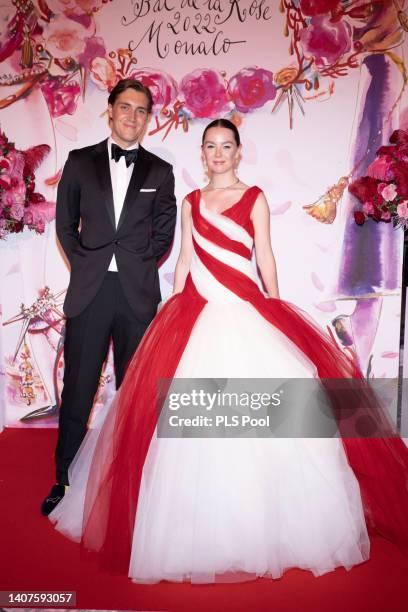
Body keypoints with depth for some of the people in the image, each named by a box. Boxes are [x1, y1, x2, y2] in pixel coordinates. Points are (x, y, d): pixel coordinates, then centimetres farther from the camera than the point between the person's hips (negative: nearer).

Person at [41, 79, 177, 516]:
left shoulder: (160, 172, 9)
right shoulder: (80, 162, 9)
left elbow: (164, 233, 10)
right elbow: (66, 225, 9)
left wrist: (138, 266, -1)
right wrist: (85, 266, -1)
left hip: (138, 294, 1)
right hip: (89, 291, 0)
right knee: (77, 390, 5)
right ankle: (64, 479, 20)